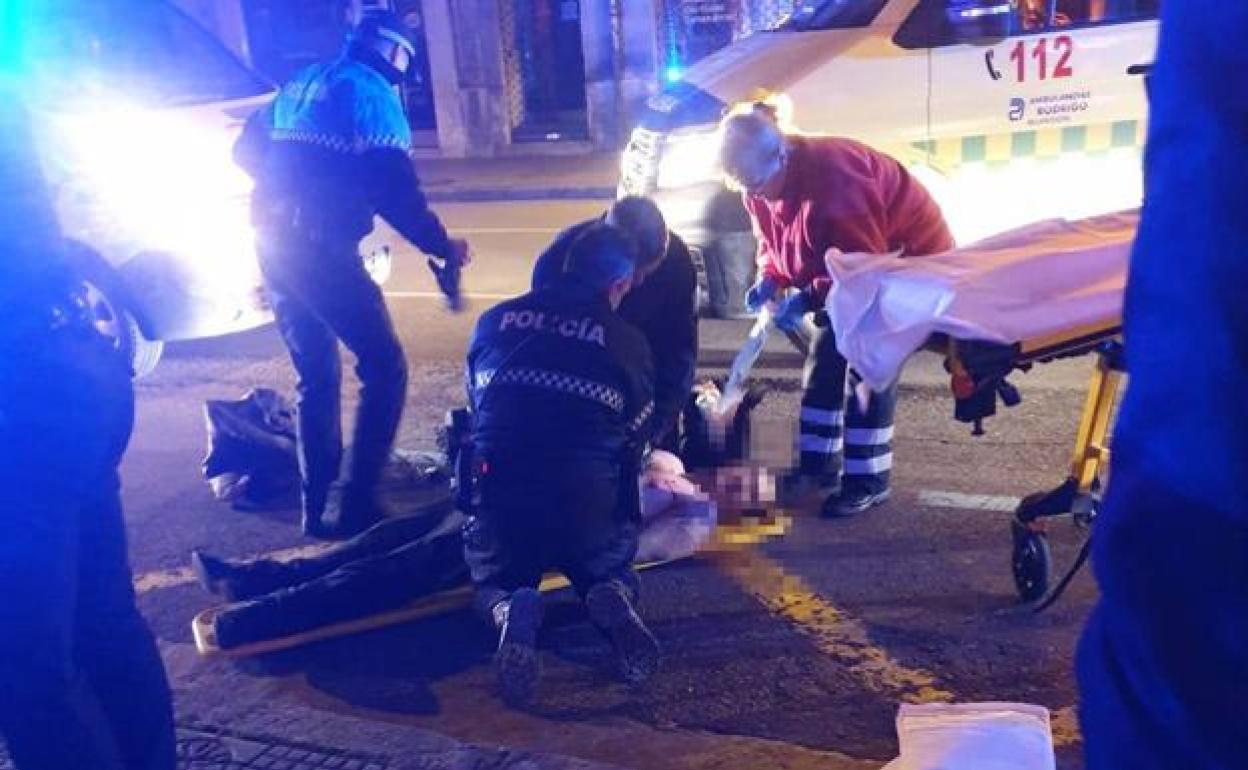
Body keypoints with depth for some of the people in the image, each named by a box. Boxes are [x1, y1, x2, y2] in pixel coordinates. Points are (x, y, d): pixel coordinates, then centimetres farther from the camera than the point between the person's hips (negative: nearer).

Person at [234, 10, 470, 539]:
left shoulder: (298, 85, 20)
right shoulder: (371, 92, -4)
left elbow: (247, 152, 27)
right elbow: (395, 190, -14)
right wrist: (440, 246, -4)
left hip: (272, 244, 8)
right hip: (321, 248, -8)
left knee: (316, 378, 16)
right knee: (384, 368, -1)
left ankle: (317, 506, 19)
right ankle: (358, 502, -5)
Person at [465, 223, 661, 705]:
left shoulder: (494, 321, 11)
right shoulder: (629, 343, 6)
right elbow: (631, 445, 12)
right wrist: (624, 527, 27)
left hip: (497, 494, 0)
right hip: (585, 500, 0)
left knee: (494, 583, 27)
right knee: (613, 574, 29)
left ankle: (509, 612, -11)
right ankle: (614, 599, -9)